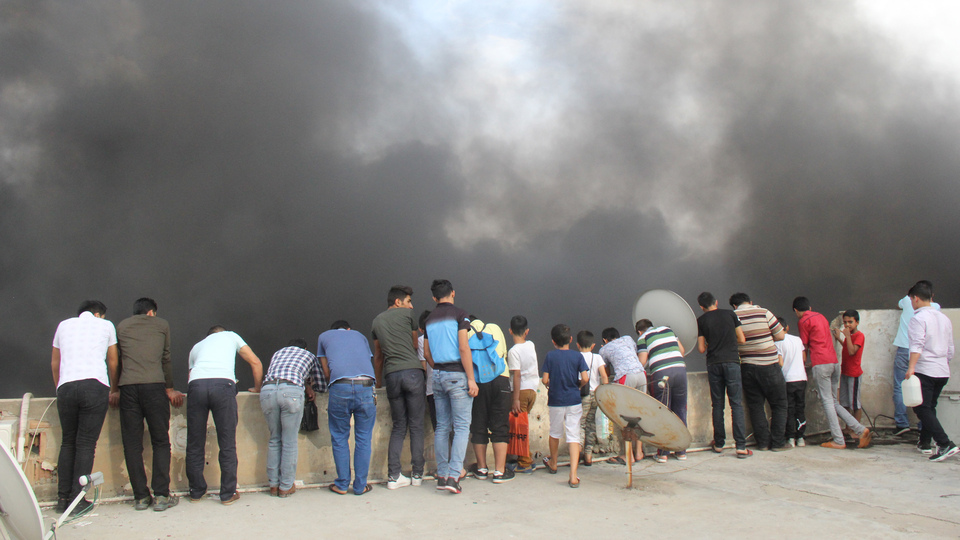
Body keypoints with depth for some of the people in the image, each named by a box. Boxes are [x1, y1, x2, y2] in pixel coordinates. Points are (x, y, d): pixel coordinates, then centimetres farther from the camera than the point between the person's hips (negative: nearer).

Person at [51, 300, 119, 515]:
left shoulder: (64, 325, 22)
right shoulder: (105, 325, 15)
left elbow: (54, 364, 29)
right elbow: (113, 362, 22)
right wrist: (114, 388, 36)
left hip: (66, 387, 3)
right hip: (95, 386, -2)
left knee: (67, 443, 12)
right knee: (86, 444, -1)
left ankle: (63, 498, 11)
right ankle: (78, 499, -3)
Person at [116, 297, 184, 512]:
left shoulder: (121, 326, 19)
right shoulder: (161, 324, 16)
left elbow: (117, 359, 22)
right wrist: (170, 389, 29)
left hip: (128, 387, 2)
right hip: (154, 385, -1)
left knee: (132, 444, 5)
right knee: (161, 442, 4)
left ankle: (141, 497, 5)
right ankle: (161, 496, -2)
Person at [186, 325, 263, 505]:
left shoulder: (196, 346, 37)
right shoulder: (231, 336, 32)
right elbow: (256, 363, 28)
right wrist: (257, 388, 41)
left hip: (195, 384, 2)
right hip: (223, 384, -2)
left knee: (195, 444, 13)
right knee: (227, 444, 5)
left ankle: (196, 491, 23)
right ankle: (228, 493, 10)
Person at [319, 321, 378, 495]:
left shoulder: (324, 336, 27)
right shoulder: (359, 336, 31)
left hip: (340, 387, -1)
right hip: (366, 385, 1)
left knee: (339, 438, 11)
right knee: (363, 438, 9)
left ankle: (342, 485, 15)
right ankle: (360, 486, 12)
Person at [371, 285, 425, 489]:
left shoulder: (377, 321, 18)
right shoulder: (406, 314, 5)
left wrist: (378, 381, 33)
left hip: (391, 375, 4)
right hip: (413, 371, -4)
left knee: (398, 426, 10)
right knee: (416, 425, 3)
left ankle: (393, 475, 1)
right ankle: (417, 474, 7)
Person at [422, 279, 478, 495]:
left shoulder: (429, 319, 12)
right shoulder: (459, 314, -7)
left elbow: (427, 353, 13)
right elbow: (463, 348, -14)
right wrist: (471, 379, -13)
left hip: (438, 375, 6)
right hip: (457, 375, -6)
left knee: (442, 427, 11)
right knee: (461, 427, -4)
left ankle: (442, 475, 13)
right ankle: (453, 475, -13)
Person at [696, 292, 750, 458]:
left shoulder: (701, 320, 5)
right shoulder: (730, 314, 5)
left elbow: (701, 349, 4)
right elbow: (742, 339, 8)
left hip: (713, 364, 1)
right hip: (731, 362, -1)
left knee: (717, 405, 10)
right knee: (736, 404, -3)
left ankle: (719, 443, 16)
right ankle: (741, 446, -9)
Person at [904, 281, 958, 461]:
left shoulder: (919, 318, -10)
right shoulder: (945, 318, 14)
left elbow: (917, 345, -23)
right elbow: (950, 349, 18)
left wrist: (911, 367, -29)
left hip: (925, 371, -8)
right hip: (942, 371, 8)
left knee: (922, 408, -7)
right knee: (929, 407, 19)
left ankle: (945, 444, -19)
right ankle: (924, 442, 26)